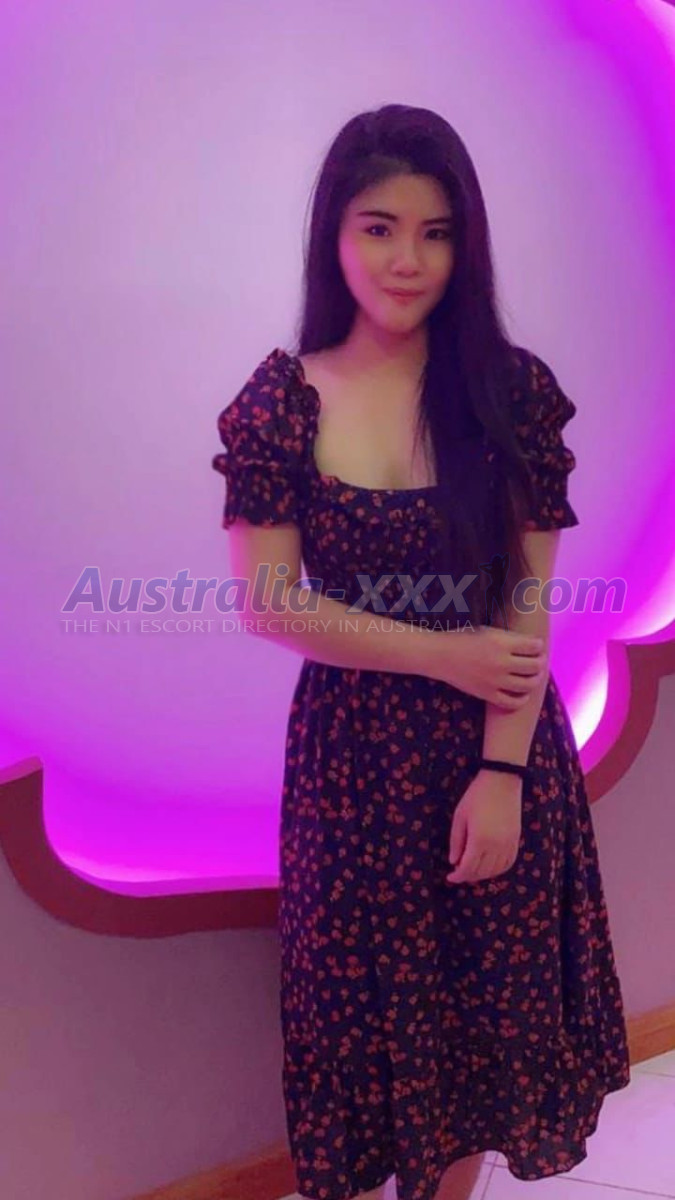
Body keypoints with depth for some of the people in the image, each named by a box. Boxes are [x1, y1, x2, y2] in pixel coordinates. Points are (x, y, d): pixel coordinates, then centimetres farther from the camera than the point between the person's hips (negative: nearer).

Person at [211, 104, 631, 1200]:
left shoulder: (511, 389, -6)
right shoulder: (279, 400, -7)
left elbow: (533, 597, -7)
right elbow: (270, 606, -10)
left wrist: (502, 770, -13)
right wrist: (445, 655, -14)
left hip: (501, 744, 1)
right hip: (353, 747, 0)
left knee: (483, 995, 15)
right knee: (368, 994, 14)